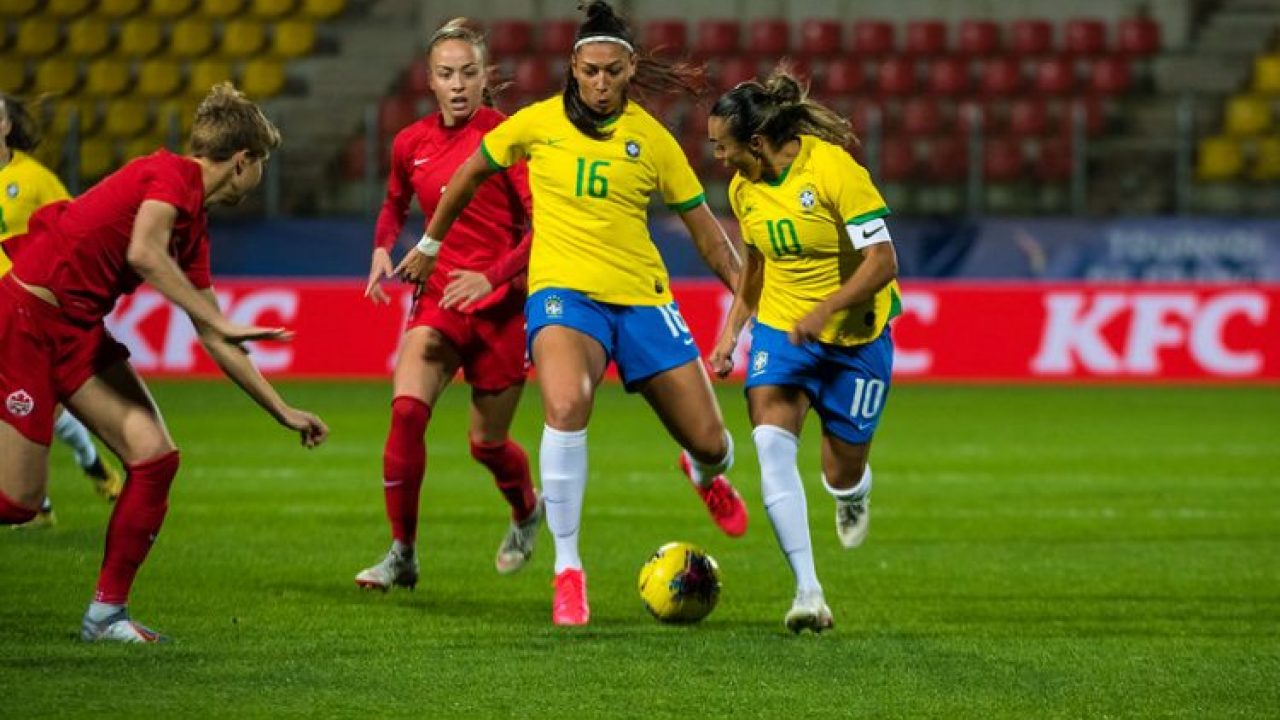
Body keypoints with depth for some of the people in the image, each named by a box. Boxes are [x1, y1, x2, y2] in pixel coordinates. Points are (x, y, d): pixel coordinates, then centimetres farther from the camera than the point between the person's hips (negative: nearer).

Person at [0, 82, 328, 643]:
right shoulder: (172, 175, -13)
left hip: (77, 331, 9)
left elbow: (214, 338, 19)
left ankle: (106, 613, 7)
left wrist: (285, 413, 21)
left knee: (155, 458, -2)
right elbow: (143, 253, -31)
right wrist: (217, 320, -25)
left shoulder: (195, 226, 13)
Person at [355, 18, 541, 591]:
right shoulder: (411, 143, 4)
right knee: (406, 408, -20)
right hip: (440, 297, 3)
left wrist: (491, 277, -25)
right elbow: (396, 202, 25)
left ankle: (527, 512, 42)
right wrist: (382, 248, 5)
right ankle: (402, 554, -11)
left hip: (500, 302, -3)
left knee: (487, 442, 6)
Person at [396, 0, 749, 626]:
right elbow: (470, 174, 16)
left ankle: (707, 475, 47)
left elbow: (703, 226, 10)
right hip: (563, 291, -2)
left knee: (709, 442, 3)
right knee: (566, 405, -34)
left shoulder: (651, 138, 2)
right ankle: (567, 569, -23)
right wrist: (429, 245, 23)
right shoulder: (539, 123, 0)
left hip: (641, 295, 2)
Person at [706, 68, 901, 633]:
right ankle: (808, 592, -25)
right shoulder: (743, 188, -1)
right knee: (771, 442, -22)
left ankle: (853, 493, 47)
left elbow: (882, 263, -22)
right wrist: (732, 331, 10)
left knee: (842, 476, 5)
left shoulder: (834, 171, -22)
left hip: (854, 335, -4)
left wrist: (824, 310, -31)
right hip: (780, 330, 4)